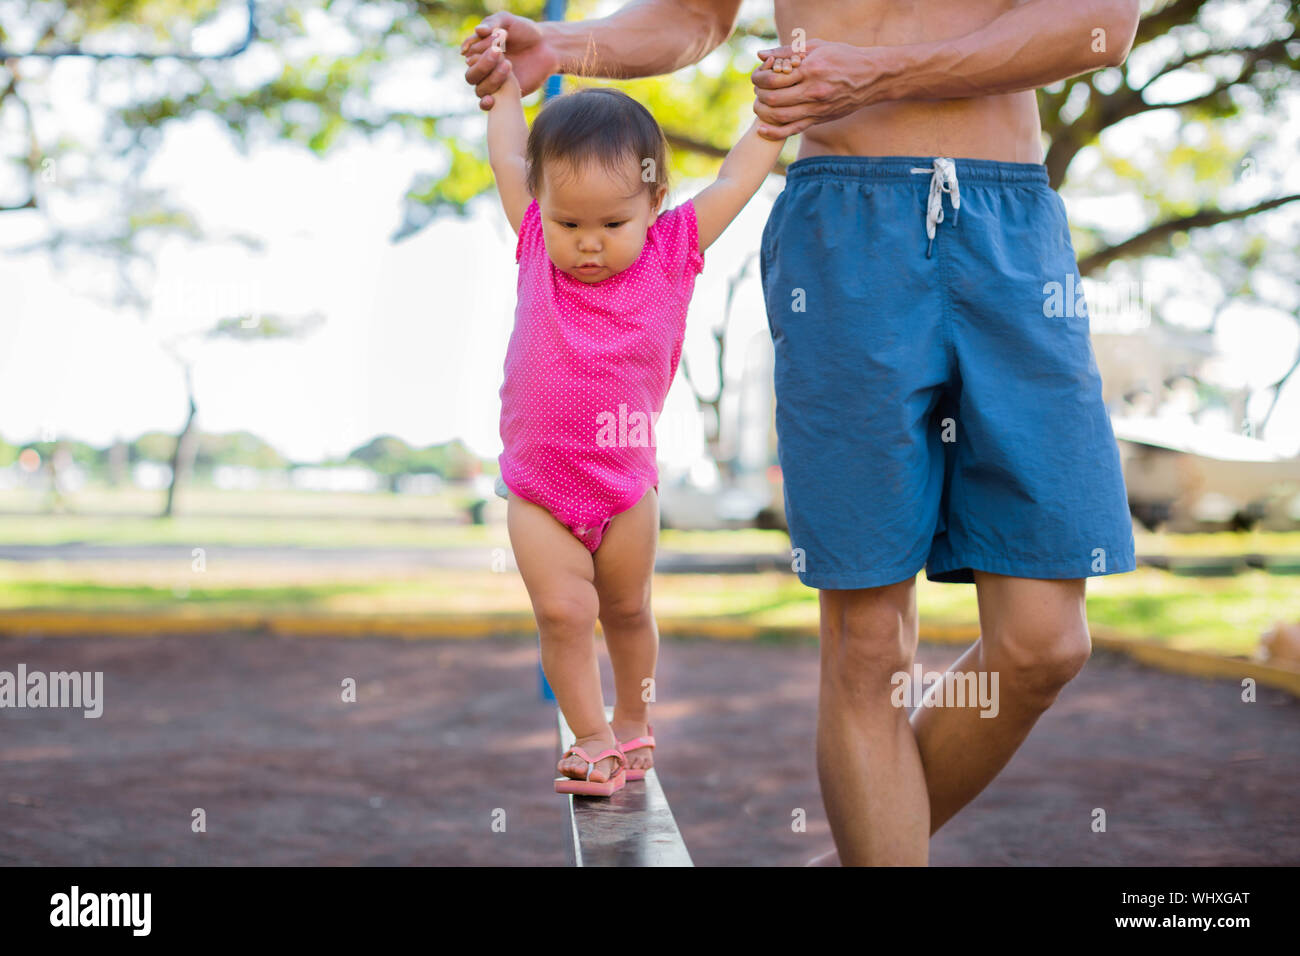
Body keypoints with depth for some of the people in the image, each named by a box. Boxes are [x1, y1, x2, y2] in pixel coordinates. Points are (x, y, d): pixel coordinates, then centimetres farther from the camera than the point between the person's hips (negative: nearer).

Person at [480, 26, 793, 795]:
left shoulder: (673, 252, -8)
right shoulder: (538, 246, -6)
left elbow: (739, 175, -3)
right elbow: (508, 156, 5)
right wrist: (504, 74, 9)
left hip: (627, 482, 0)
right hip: (538, 486, 0)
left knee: (627, 610, 15)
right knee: (564, 612, -7)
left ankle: (634, 723, 35)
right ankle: (591, 737, 8)